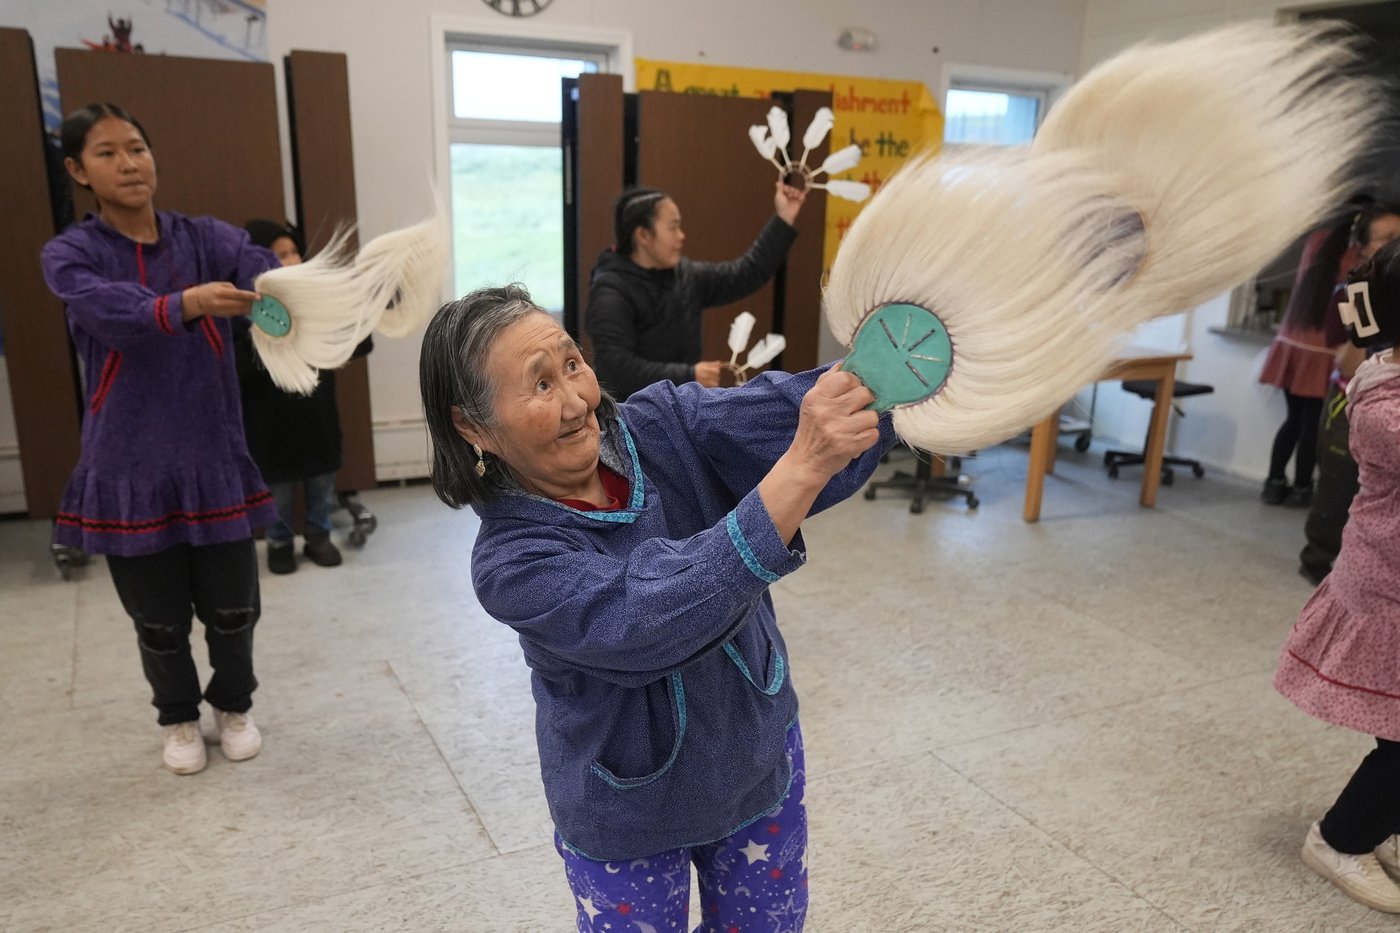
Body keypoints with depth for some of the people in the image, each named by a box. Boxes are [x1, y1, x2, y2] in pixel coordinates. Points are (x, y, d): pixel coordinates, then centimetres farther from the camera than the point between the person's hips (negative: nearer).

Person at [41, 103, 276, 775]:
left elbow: (261, 271, -20)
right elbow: (110, 311, -25)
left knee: (232, 606, 8)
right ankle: (179, 719, 38)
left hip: (214, 458, 1)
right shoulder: (70, 254, -4)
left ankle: (234, 706, 36)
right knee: (159, 617, 11)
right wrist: (187, 304, -46)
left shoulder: (206, 238, 1)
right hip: (130, 467, -1)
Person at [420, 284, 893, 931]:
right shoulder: (510, 563, -26)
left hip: (761, 759, 4)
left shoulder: (661, 424, -14)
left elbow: (773, 410, -27)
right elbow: (653, 617, -40)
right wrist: (804, 466, -48)